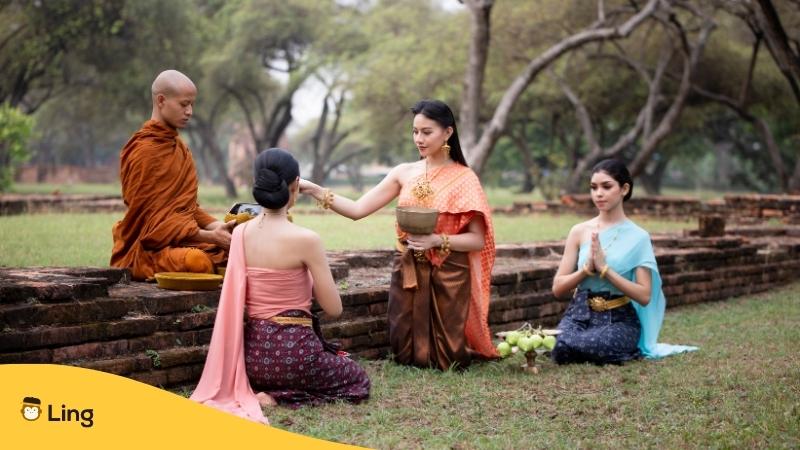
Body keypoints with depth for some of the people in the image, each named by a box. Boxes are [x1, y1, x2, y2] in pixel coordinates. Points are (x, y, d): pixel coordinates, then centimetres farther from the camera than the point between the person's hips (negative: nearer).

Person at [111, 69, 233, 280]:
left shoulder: (178, 146, 18)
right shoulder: (144, 151, -9)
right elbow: (151, 219, -12)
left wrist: (216, 226, -1)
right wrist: (207, 236, -16)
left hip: (185, 240, 8)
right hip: (149, 249, -8)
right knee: (198, 262, -38)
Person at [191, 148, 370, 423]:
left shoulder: (239, 233, 0)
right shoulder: (305, 239, -17)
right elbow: (334, 309, -9)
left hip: (253, 353, 7)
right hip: (291, 349, -7)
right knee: (359, 380, 20)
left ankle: (263, 390, 8)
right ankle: (280, 396, -3)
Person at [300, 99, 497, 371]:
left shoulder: (464, 179, -4)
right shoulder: (404, 173, 4)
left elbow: (478, 239, -7)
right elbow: (358, 209, -1)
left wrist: (438, 240, -22)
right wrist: (315, 191, -13)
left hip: (449, 276, -3)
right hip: (408, 273, 3)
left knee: (448, 360, -1)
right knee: (407, 356, 4)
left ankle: (468, 345, 30)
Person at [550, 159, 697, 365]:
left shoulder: (637, 237, -2)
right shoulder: (580, 232, 6)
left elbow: (644, 296, -9)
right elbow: (557, 288, 4)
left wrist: (604, 268, -16)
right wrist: (587, 268, -13)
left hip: (619, 319, -2)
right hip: (580, 313, 2)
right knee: (561, 348, -32)